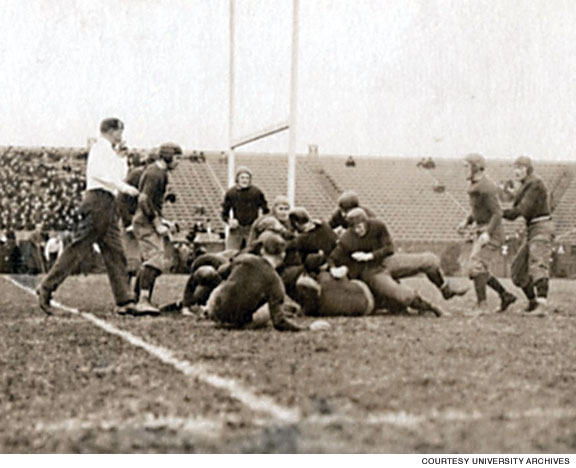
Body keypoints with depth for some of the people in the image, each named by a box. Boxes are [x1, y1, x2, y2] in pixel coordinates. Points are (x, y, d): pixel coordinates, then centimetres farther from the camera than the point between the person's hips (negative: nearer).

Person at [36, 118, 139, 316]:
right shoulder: (100, 147, -4)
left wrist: (123, 160, 21)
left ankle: (124, 301, 1)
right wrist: (124, 188, -18)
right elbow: (97, 173, -18)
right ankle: (46, 287, -6)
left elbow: (117, 177, 32)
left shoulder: (109, 152, 25)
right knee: (78, 249, -10)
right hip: (98, 199, -10)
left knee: (115, 253, 4)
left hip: (108, 205, 10)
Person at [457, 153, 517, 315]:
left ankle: (482, 304, -11)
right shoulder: (476, 185, 11)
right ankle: (505, 296, 18)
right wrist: (466, 222, 9)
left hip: (491, 233, -10)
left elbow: (497, 213, -22)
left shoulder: (486, 188, -19)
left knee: (476, 267, -15)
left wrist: (487, 233, -32)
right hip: (482, 231, 10)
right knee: (480, 270, 10)